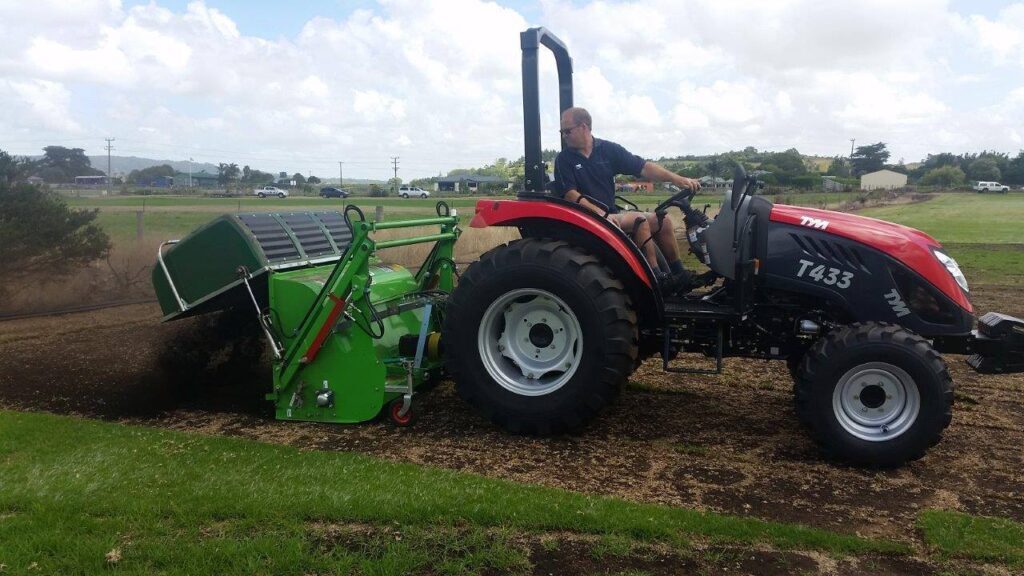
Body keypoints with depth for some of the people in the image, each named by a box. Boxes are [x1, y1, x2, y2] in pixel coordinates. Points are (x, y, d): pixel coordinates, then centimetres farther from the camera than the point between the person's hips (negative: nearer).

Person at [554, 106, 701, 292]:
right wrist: (600, 213, -29)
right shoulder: (564, 160, -3)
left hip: (611, 214, 6)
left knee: (662, 220, -1)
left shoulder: (608, 149, 6)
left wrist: (676, 178, -15)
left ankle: (679, 275, 7)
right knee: (639, 220, -25)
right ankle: (656, 277, -22)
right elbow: (570, 194, -14)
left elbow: (643, 167, -2)